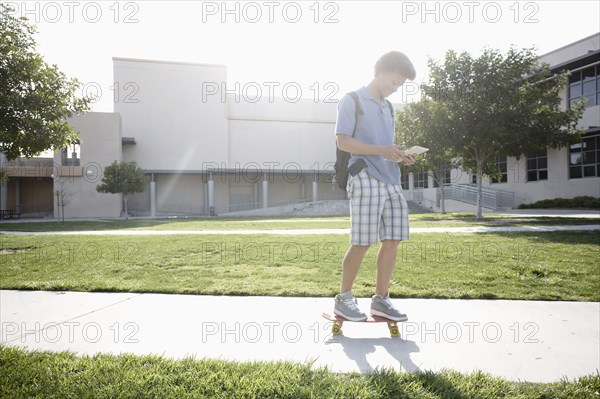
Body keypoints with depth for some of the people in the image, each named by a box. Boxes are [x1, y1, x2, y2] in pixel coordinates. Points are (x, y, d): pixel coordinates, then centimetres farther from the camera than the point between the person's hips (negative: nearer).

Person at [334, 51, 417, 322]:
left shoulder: (388, 107, 23)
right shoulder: (352, 100, 1)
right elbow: (343, 141, -9)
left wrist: (400, 155, 6)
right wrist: (381, 151, -16)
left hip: (392, 181, 7)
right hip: (366, 180, -7)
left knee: (392, 240, 3)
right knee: (362, 243, -6)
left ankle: (380, 299, 14)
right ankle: (343, 298, 10)